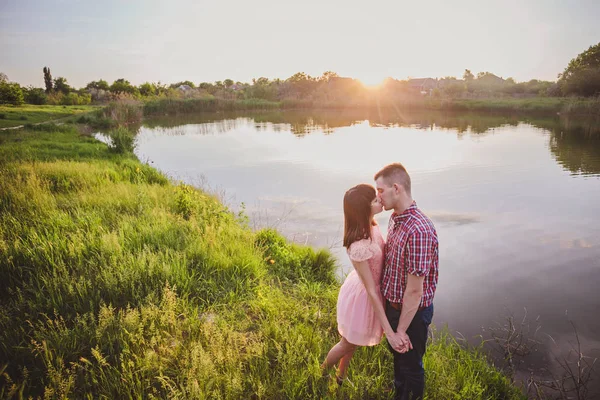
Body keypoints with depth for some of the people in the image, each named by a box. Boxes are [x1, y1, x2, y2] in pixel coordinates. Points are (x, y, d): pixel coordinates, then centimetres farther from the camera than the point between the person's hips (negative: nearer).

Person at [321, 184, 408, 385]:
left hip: (363, 288, 7)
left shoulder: (370, 226, -13)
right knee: (348, 344, 20)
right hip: (361, 296, -7)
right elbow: (371, 291, -32)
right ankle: (321, 373, 49)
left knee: (353, 341, 29)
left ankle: (341, 377, 54)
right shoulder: (359, 247, -38)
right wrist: (389, 332, -27)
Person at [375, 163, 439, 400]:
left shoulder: (419, 230, -32)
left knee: (411, 364, 16)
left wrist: (402, 329, -18)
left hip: (412, 311, -8)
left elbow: (415, 289, -27)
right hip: (392, 304, 9)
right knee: (397, 356, 29)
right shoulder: (395, 219, -2)